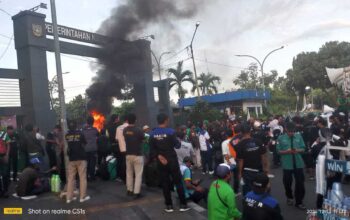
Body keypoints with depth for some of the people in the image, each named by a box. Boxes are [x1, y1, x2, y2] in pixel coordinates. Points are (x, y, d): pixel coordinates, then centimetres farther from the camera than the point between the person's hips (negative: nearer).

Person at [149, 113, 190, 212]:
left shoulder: (152, 133, -2)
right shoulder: (170, 131, -13)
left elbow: (152, 149, -3)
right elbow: (177, 145, -7)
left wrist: (158, 156, -2)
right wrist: (178, 141, 12)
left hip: (161, 161, 3)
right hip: (172, 160, -3)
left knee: (165, 183, 10)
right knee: (178, 182, 7)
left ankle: (169, 205, 15)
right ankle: (183, 204, 11)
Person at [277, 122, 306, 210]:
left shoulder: (299, 136, -2)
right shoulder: (281, 138, -5)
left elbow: (303, 149, 3)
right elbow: (278, 151, -3)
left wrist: (297, 150, -18)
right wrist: (286, 151, -20)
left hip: (298, 164, 1)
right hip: (287, 164, 0)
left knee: (300, 183, 3)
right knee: (287, 182, 14)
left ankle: (299, 202, 19)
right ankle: (289, 197, 41)